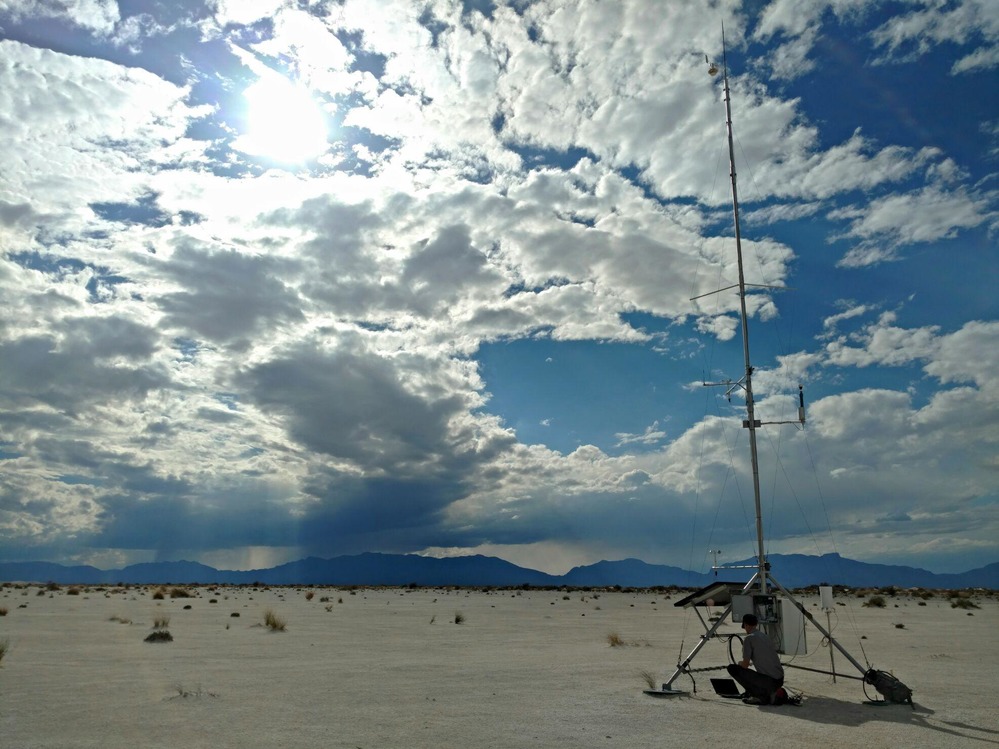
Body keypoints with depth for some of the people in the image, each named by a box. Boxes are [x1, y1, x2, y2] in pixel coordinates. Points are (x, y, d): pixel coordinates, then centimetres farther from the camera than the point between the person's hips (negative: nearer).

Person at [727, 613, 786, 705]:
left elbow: (745, 665, -8)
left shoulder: (749, 638, -8)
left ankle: (761, 696, -4)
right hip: (780, 679, 8)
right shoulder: (764, 635, 15)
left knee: (732, 668, -1)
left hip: (768, 680, -8)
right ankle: (776, 692, 10)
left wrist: (739, 663, 15)